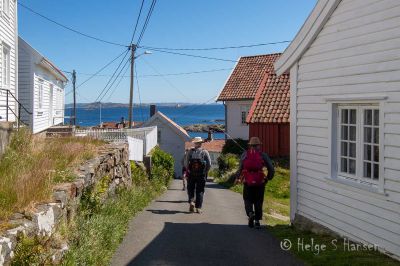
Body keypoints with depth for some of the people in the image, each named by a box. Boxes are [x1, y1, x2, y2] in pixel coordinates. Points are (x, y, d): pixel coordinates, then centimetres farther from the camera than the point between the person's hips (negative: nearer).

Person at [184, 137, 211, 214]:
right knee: (200, 191, 7)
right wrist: (205, 172, 8)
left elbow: (186, 163, -4)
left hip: (191, 175, 0)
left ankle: (191, 201, -6)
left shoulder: (190, 151, 1)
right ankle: (198, 207, 4)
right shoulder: (205, 152, -1)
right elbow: (209, 164, -4)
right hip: (202, 175, 0)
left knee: (191, 189, 15)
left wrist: (188, 170, 9)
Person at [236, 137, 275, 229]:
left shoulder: (245, 154, 2)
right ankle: (257, 220, 11)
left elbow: (240, 168, -3)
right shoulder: (263, 155, 1)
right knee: (258, 202, 12)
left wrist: (238, 178, 11)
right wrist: (268, 178, 14)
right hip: (260, 182, 0)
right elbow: (271, 169, -1)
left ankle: (250, 213, -11)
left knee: (248, 200, 14)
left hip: (247, 182, 0)